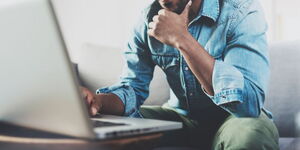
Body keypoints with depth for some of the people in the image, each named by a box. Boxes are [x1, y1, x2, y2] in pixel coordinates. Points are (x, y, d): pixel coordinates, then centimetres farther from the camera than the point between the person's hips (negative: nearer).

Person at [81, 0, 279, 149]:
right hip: (181, 117, 4)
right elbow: (133, 88, -3)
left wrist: (182, 39, -35)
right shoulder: (149, 19, -6)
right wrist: (99, 101, -27)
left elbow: (249, 102, -33)